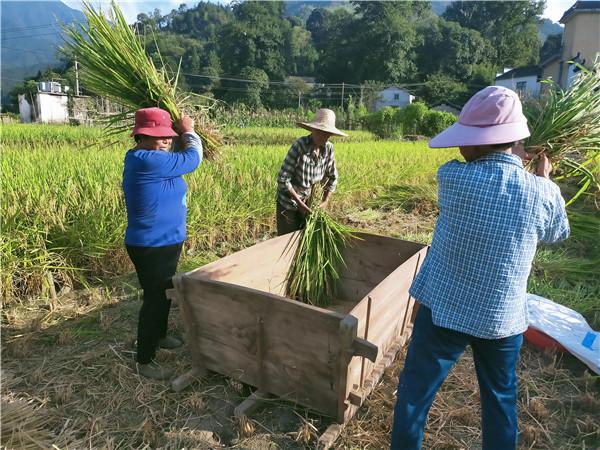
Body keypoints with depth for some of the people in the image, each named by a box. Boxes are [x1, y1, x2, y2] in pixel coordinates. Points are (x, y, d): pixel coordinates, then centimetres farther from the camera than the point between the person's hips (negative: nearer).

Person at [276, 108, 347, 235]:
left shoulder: (328, 148, -9)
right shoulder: (299, 146, -25)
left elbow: (332, 177, 6)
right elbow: (283, 180, -25)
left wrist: (325, 202, -2)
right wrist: (300, 204, -21)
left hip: (310, 201, 5)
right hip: (289, 200, -5)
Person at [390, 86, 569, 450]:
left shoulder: (452, 177, -18)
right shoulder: (544, 193, -11)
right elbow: (557, 235, 12)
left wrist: (513, 160, 17)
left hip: (444, 310, -2)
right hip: (504, 318, 3)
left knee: (415, 392, 16)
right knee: (501, 400, 24)